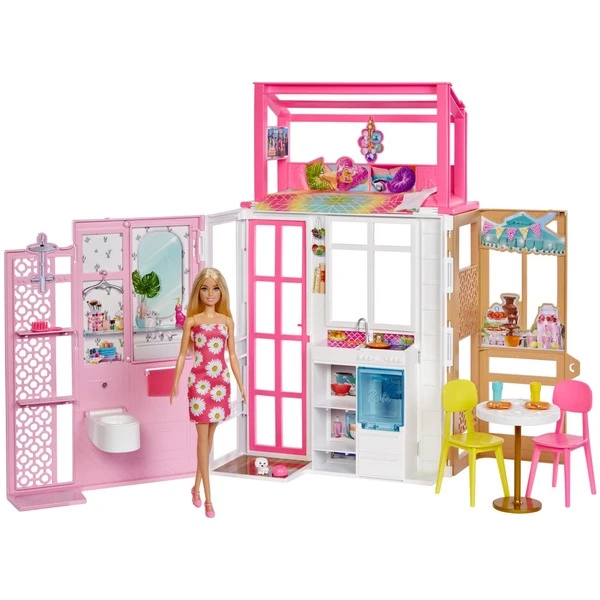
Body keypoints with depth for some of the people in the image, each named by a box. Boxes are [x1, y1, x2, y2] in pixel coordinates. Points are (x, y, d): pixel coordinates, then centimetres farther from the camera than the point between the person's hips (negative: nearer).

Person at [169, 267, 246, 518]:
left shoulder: (227, 321, 6)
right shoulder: (192, 321, -1)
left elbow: (232, 355, 9)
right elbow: (182, 355, 2)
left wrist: (241, 385, 7)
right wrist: (175, 384, -2)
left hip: (221, 382, 3)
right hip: (199, 381, -3)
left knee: (211, 434, 11)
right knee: (203, 436, -3)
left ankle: (197, 486, 26)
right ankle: (208, 498, -1)